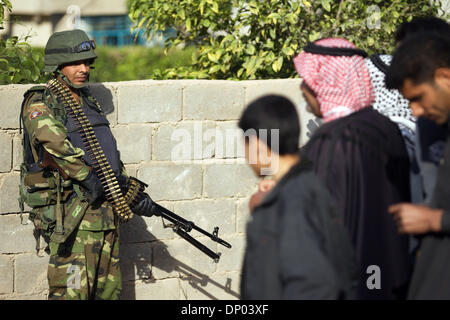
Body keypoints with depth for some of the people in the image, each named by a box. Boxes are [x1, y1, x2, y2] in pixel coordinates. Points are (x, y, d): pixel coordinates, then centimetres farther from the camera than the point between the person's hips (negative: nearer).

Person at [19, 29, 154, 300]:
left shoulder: (89, 103, 20)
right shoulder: (41, 104, -6)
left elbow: (111, 154, 24)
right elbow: (51, 139, -26)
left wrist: (133, 192, 14)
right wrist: (87, 176, -26)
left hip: (107, 213, 8)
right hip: (71, 214, -8)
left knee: (110, 290, 10)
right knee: (71, 292, -12)